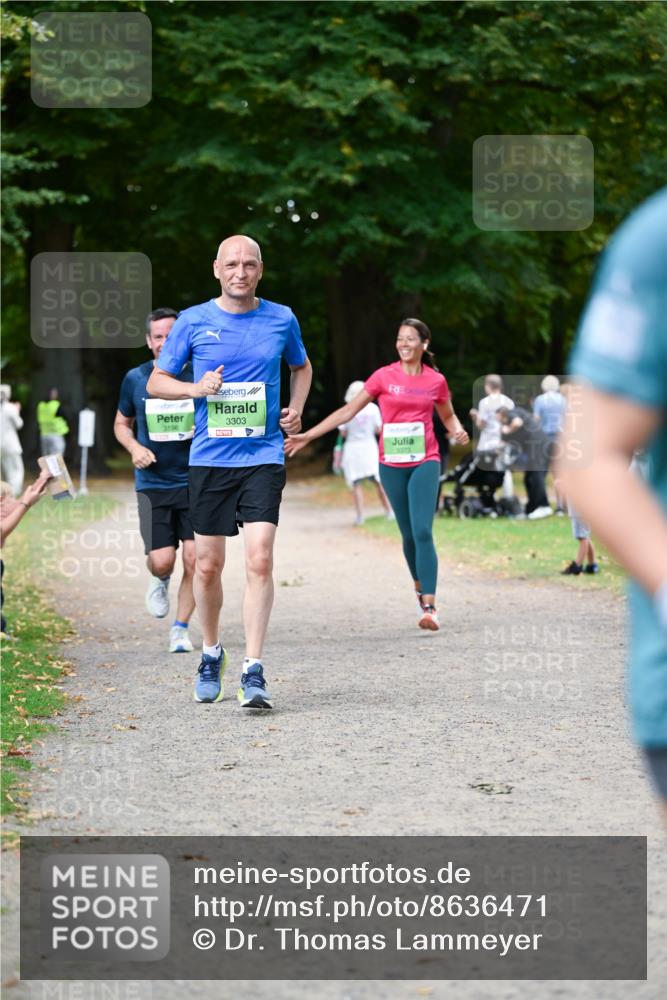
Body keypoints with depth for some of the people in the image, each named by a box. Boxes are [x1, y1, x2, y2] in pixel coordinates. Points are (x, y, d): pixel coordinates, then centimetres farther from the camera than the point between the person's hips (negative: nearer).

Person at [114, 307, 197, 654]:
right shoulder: (135, 379, 2)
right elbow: (122, 424, 16)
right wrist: (134, 448, -4)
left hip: (194, 482, 0)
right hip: (153, 484, 0)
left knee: (194, 560, -7)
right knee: (162, 561, -10)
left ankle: (181, 628, 11)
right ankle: (159, 581, 27)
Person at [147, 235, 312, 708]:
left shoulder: (281, 319, 5)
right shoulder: (194, 321, 2)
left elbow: (302, 367, 24)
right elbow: (157, 381, 8)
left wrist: (296, 408, 7)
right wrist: (196, 389, -11)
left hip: (264, 457, -1)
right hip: (209, 458, 1)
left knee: (260, 560, -14)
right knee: (209, 565, 7)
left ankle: (253, 672, -11)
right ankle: (212, 652, 30)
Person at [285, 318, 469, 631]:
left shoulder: (436, 380, 3)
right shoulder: (384, 376, 0)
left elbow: (448, 416, 21)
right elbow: (348, 411, 2)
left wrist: (458, 431, -3)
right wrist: (307, 436, -1)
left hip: (424, 462, -1)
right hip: (392, 465, 1)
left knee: (423, 531, -14)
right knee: (408, 534, 7)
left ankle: (429, 607, -17)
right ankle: (420, 590, 29)